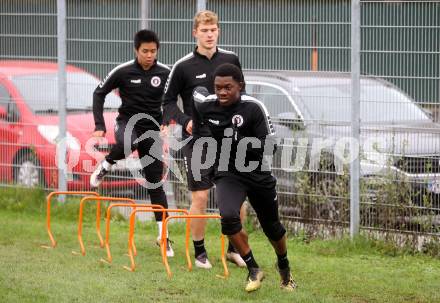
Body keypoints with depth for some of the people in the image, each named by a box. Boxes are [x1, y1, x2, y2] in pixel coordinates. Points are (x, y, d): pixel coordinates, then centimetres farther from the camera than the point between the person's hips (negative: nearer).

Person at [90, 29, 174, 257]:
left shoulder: (165, 73, -5)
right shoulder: (123, 72, -9)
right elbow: (99, 93, 2)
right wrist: (100, 125, -5)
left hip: (152, 128, 2)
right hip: (127, 122, -2)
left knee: (155, 181, -1)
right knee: (128, 144, -39)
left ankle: (163, 235, 5)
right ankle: (105, 166, -5)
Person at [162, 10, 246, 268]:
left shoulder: (231, 60, 4)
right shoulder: (184, 67, -6)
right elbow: (169, 101, 1)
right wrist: (185, 121, -14)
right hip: (197, 140, -3)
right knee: (200, 198, -4)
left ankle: (234, 249, 18)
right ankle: (200, 252, 11)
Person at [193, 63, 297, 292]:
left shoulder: (253, 108, -21)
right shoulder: (205, 105, -11)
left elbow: (270, 147, -20)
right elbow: (194, 92, 14)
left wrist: (242, 142, -30)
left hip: (257, 173, -1)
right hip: (227, 173, 1)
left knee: (272, 227, 15)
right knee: (228, 216, -27)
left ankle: (284, 265, 47)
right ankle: (253, 269, -9)